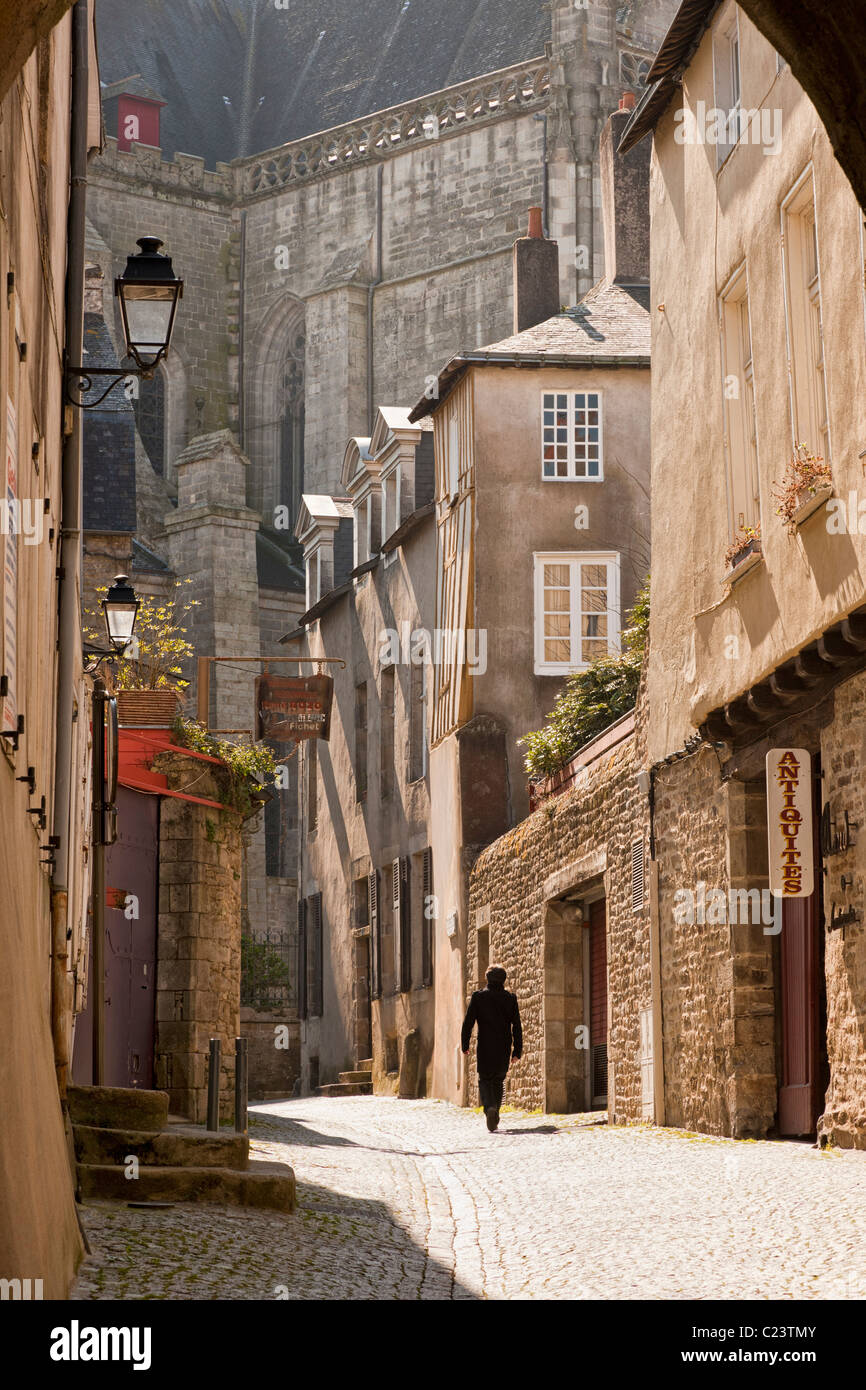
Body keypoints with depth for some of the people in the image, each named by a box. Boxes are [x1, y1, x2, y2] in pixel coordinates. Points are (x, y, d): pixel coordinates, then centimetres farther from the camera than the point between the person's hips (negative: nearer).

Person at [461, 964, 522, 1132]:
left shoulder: (478, 996, -3)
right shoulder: (510, 999, 2)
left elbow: (468, 1022, -4)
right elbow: (517, 1026, 2)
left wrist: (465, 1045, 4)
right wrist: (517, 1051, 6)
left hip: (485, 1049, -2)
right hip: (504, 1049, 2)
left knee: (485, 1081, 5)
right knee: (498, 1081, 17)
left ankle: (490, 1107, -21)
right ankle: (495, 1115, 15)